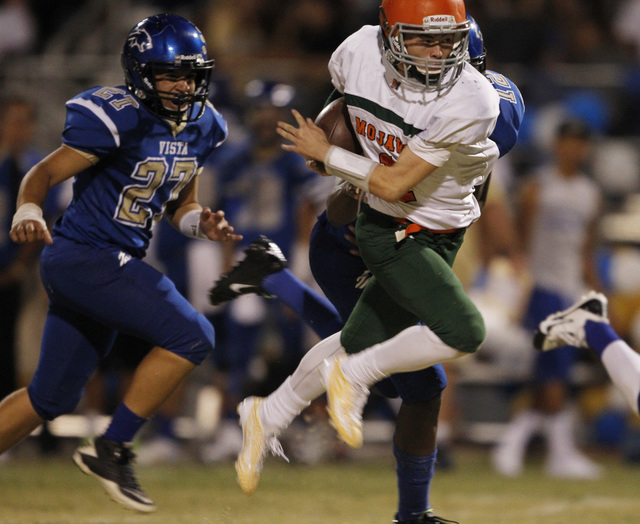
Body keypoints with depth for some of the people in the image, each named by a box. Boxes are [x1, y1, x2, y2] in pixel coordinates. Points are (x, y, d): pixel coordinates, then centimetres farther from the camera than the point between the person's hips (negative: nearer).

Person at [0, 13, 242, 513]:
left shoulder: (200, 127, 7)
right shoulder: (117, 119, -17)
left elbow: (179, 204, 19)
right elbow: (44, 174, -15)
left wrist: (202, 222, -3)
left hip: (115, 265, 9)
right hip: (83, 259, -9)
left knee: (52, 398, 14)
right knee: (190, 336, -17)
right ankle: (111, 449, -9)